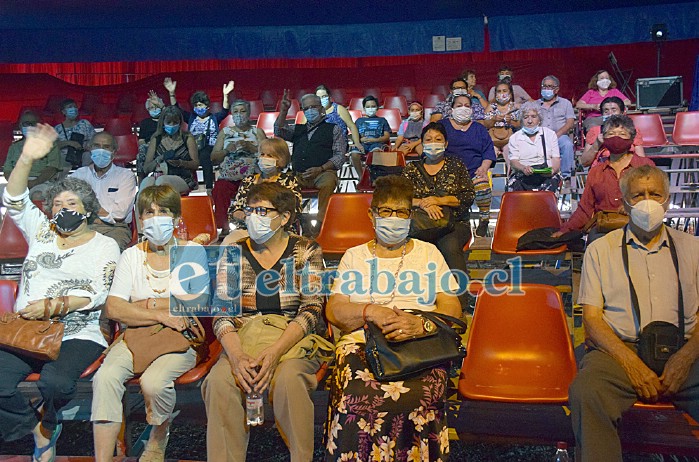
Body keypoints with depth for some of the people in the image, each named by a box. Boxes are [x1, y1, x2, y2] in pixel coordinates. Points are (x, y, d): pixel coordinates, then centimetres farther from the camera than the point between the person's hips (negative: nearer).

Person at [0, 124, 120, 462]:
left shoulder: (104, 245, 7)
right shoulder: (40, 232, 18)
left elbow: (97, 294, -5)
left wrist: (53, 305, -19)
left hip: (77, 334, -3)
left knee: (55, 380, -31)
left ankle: (46, 422, 7)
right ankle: (40, 431, 6)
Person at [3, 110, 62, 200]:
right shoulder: (14, 147, 26)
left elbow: (52, 168, 0)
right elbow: (7, 171, 18)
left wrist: (34, 182, -15)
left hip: (41, 182, -4)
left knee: (37, 196, -39)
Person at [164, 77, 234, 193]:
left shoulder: (214, 118, 16)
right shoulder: (191, 118, 24)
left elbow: (225, 111, -2)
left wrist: (225, 95, -17)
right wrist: (172, 93, 3)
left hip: (210, 149, -2)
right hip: (193, 149, 3)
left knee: (204, 155, -37)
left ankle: (209, 187, -36)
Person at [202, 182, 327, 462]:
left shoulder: (305, 252, 3)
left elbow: (311, 311, -6)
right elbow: (222, 315, 2)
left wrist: (275, 351, -21)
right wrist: (236, 355, -18)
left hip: (295, 340, -2)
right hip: (244, 341, 2)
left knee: (287, 378, -33)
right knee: (219, 380, -28)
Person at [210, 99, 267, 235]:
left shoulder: (257, 131, 18)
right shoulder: (225, 132, 22)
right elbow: (213, 157, 15)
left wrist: (250, 147, -10)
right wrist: (227, 150, -3)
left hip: (251, 177, -1)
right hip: (227, 178, 2)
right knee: (220, 190, -31)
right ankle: (225, 227, -26)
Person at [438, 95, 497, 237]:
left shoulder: (479, 129, 23)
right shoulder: (442, 125, 19)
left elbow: (489, 151, 17)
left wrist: (484, 168, -3)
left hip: (474, 171, 1)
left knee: (483, 187, -32)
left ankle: (484, 220, -14)